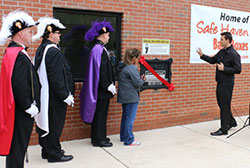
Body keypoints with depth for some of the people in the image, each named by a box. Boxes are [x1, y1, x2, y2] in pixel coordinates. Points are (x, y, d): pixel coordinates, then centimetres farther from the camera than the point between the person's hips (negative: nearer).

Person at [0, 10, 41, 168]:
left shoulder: (13, 52, 12)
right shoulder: (19, 55, -20)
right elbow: (19, 85, -28)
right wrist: (29, 107, -18)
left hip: (19, 111, 10)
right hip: (22, 112, -10)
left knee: (17, 147, 20)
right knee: (18, 148, 2)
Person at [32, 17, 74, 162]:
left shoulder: (41, 49, 11)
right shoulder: (53, 51, -20)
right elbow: (56, 77, -23)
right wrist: (66, 96, -18)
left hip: (45, 95, 10)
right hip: (55, 96, -10)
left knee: (47, 122, 18)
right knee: (55, 124, 2)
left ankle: (47, 150, 32)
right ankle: (54, 154, 15)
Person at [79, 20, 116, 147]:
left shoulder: (98, 48, 14)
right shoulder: (99, 49, -17)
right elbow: (101, 70, -22)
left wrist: (110, 84, 17)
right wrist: (109, 85, -19)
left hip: (100, 88, 10)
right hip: (102, 89, -10)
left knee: (100, 113, 16)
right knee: (100, 114, 0)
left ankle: (98, 137, 27)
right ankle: (99, 139, 11)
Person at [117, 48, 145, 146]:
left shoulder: (121, 67, 11)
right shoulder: (132, 68, -17)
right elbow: (137, 83, -17)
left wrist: (140, 80, 10)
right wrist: (142, 80, 4)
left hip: (124, 97, 9)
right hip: (132, 97, -9)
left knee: (125, 117, 18)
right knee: (130, 118, -3)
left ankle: (123, 137, 28)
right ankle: (129, 140, 3)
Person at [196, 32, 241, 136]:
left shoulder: (234, 54, -15)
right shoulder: (222, 52, 11)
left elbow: (238, 70, -18)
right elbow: (212, 60, 20)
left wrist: (224, 68, -21)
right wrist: (202, 55, 7)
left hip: (227, 83, -9)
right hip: (220, 82, 9)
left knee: (224, 105, -2)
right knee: (221, 103, 18)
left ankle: (224, 129, 9)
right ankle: (231, 122, 37)